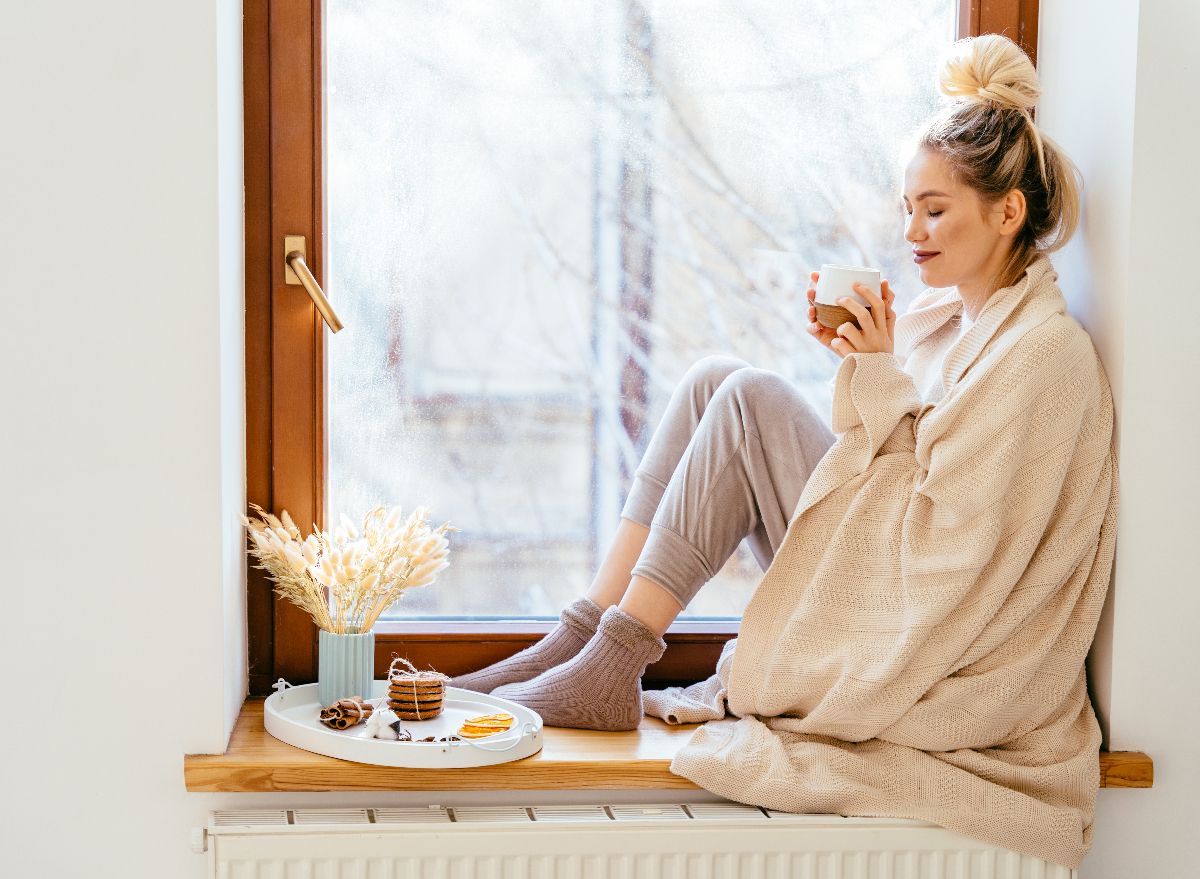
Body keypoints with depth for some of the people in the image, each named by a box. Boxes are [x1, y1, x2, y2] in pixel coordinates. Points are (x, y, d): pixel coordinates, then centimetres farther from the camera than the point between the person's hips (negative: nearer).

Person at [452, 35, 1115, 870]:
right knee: (717, 381, -1)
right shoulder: (953, 316, 11)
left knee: (748, 403, -16)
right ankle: (586, 634, -6)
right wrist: (858, 358, -1)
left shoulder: (1045, 353, -17)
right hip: (885, 611, 9)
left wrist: (882, 379, -20)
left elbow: (944, 542, -23)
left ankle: (611, 672, -13)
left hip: (938, 650, -9)